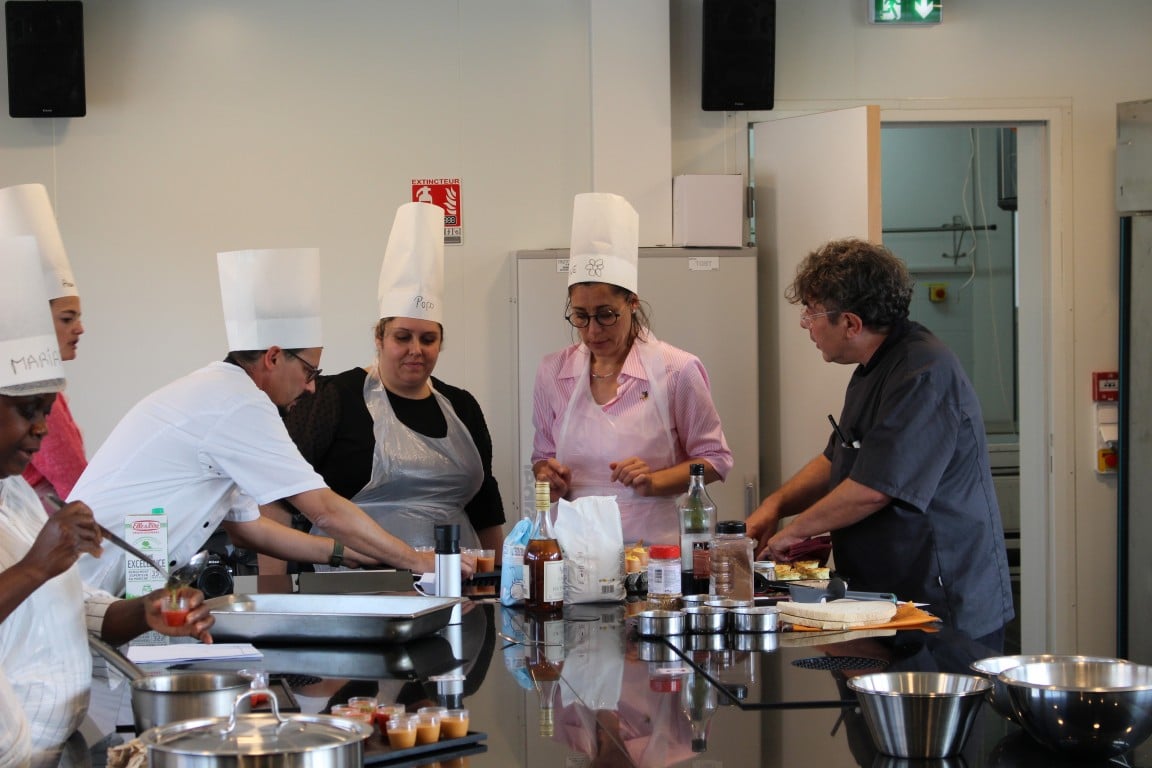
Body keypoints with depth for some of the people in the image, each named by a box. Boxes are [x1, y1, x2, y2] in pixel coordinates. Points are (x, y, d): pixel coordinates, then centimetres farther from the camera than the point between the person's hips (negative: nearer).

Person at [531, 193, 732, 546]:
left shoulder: (676, 370, 1)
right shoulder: (553, 373, 10)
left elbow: (714, 459, 8)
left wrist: (655, 481, -8)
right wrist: (547, 475, 0)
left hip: (655, 544, -2)